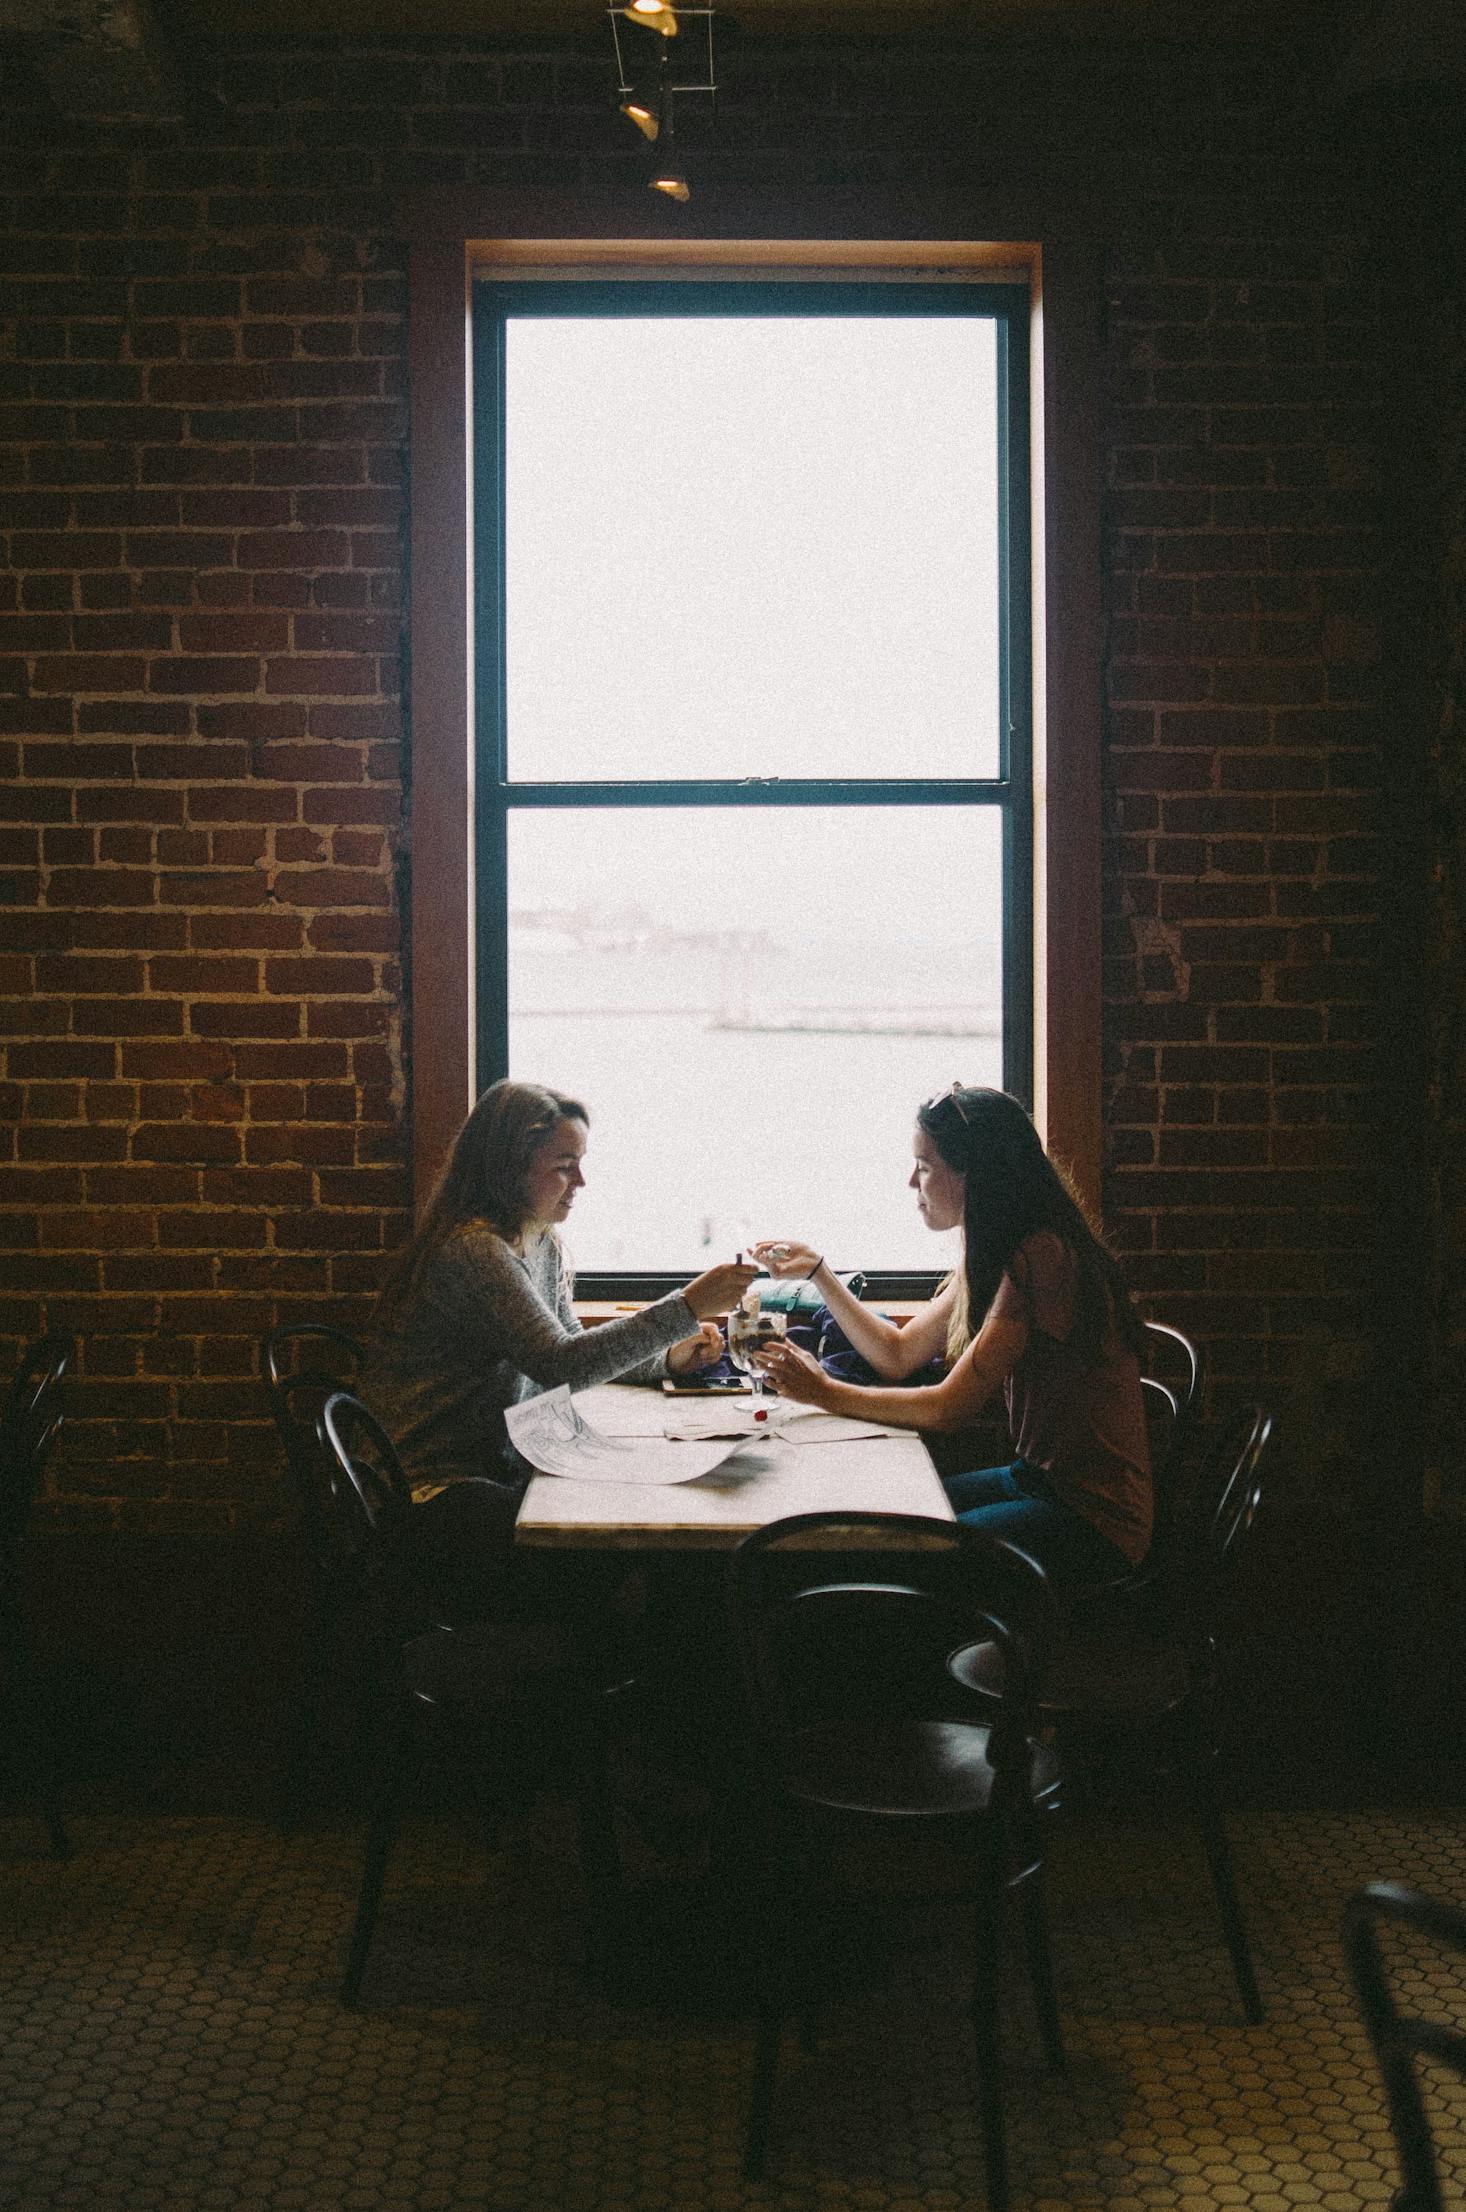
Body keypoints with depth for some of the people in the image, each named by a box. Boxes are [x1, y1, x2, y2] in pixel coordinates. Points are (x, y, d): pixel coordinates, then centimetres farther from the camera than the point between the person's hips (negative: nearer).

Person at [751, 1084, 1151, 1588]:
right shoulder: (993, 1255, 9)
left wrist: (825, 1393, -10)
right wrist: (817, 1270, 12)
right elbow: (897, 1354, 16)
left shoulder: (1040, 1258, -22)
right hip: (1036, 1480, 9)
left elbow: (949, 1408, -21)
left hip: (1094, 1518, -9)